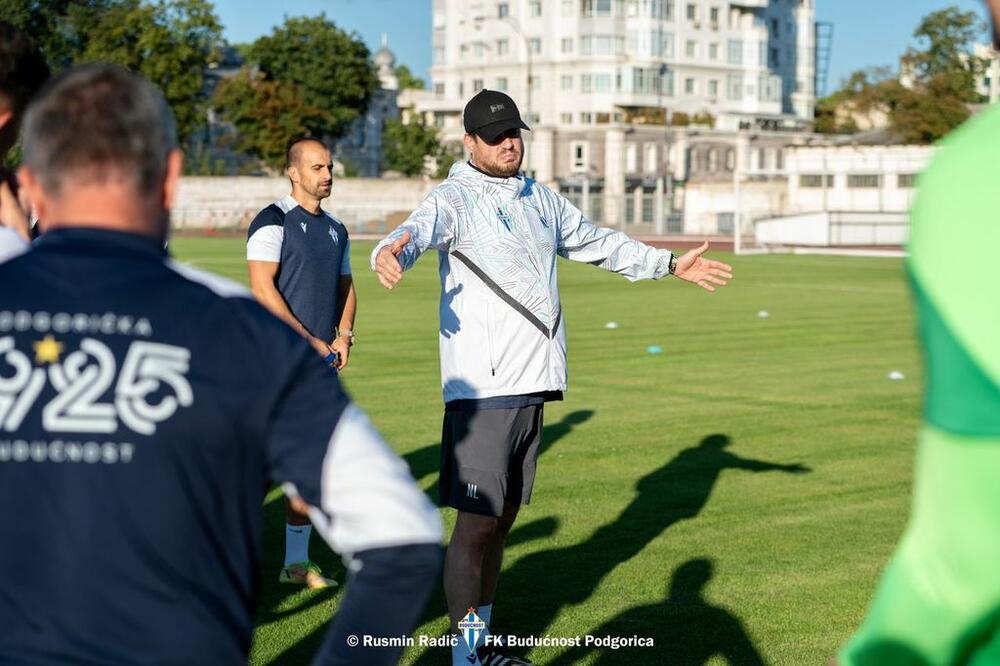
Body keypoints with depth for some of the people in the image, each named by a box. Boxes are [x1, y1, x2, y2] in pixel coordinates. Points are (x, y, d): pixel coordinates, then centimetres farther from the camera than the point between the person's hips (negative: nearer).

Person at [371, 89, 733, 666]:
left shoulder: (540, 200, 18)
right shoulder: (454, 198, -6)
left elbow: (599, 244, 32)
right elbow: (420, 229, -28)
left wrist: (669, 265, 35)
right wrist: (392, 254, -51)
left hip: (532, 388, 8)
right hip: (482, 390, -7)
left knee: (503, 520, 14)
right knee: (476, 524, -8)